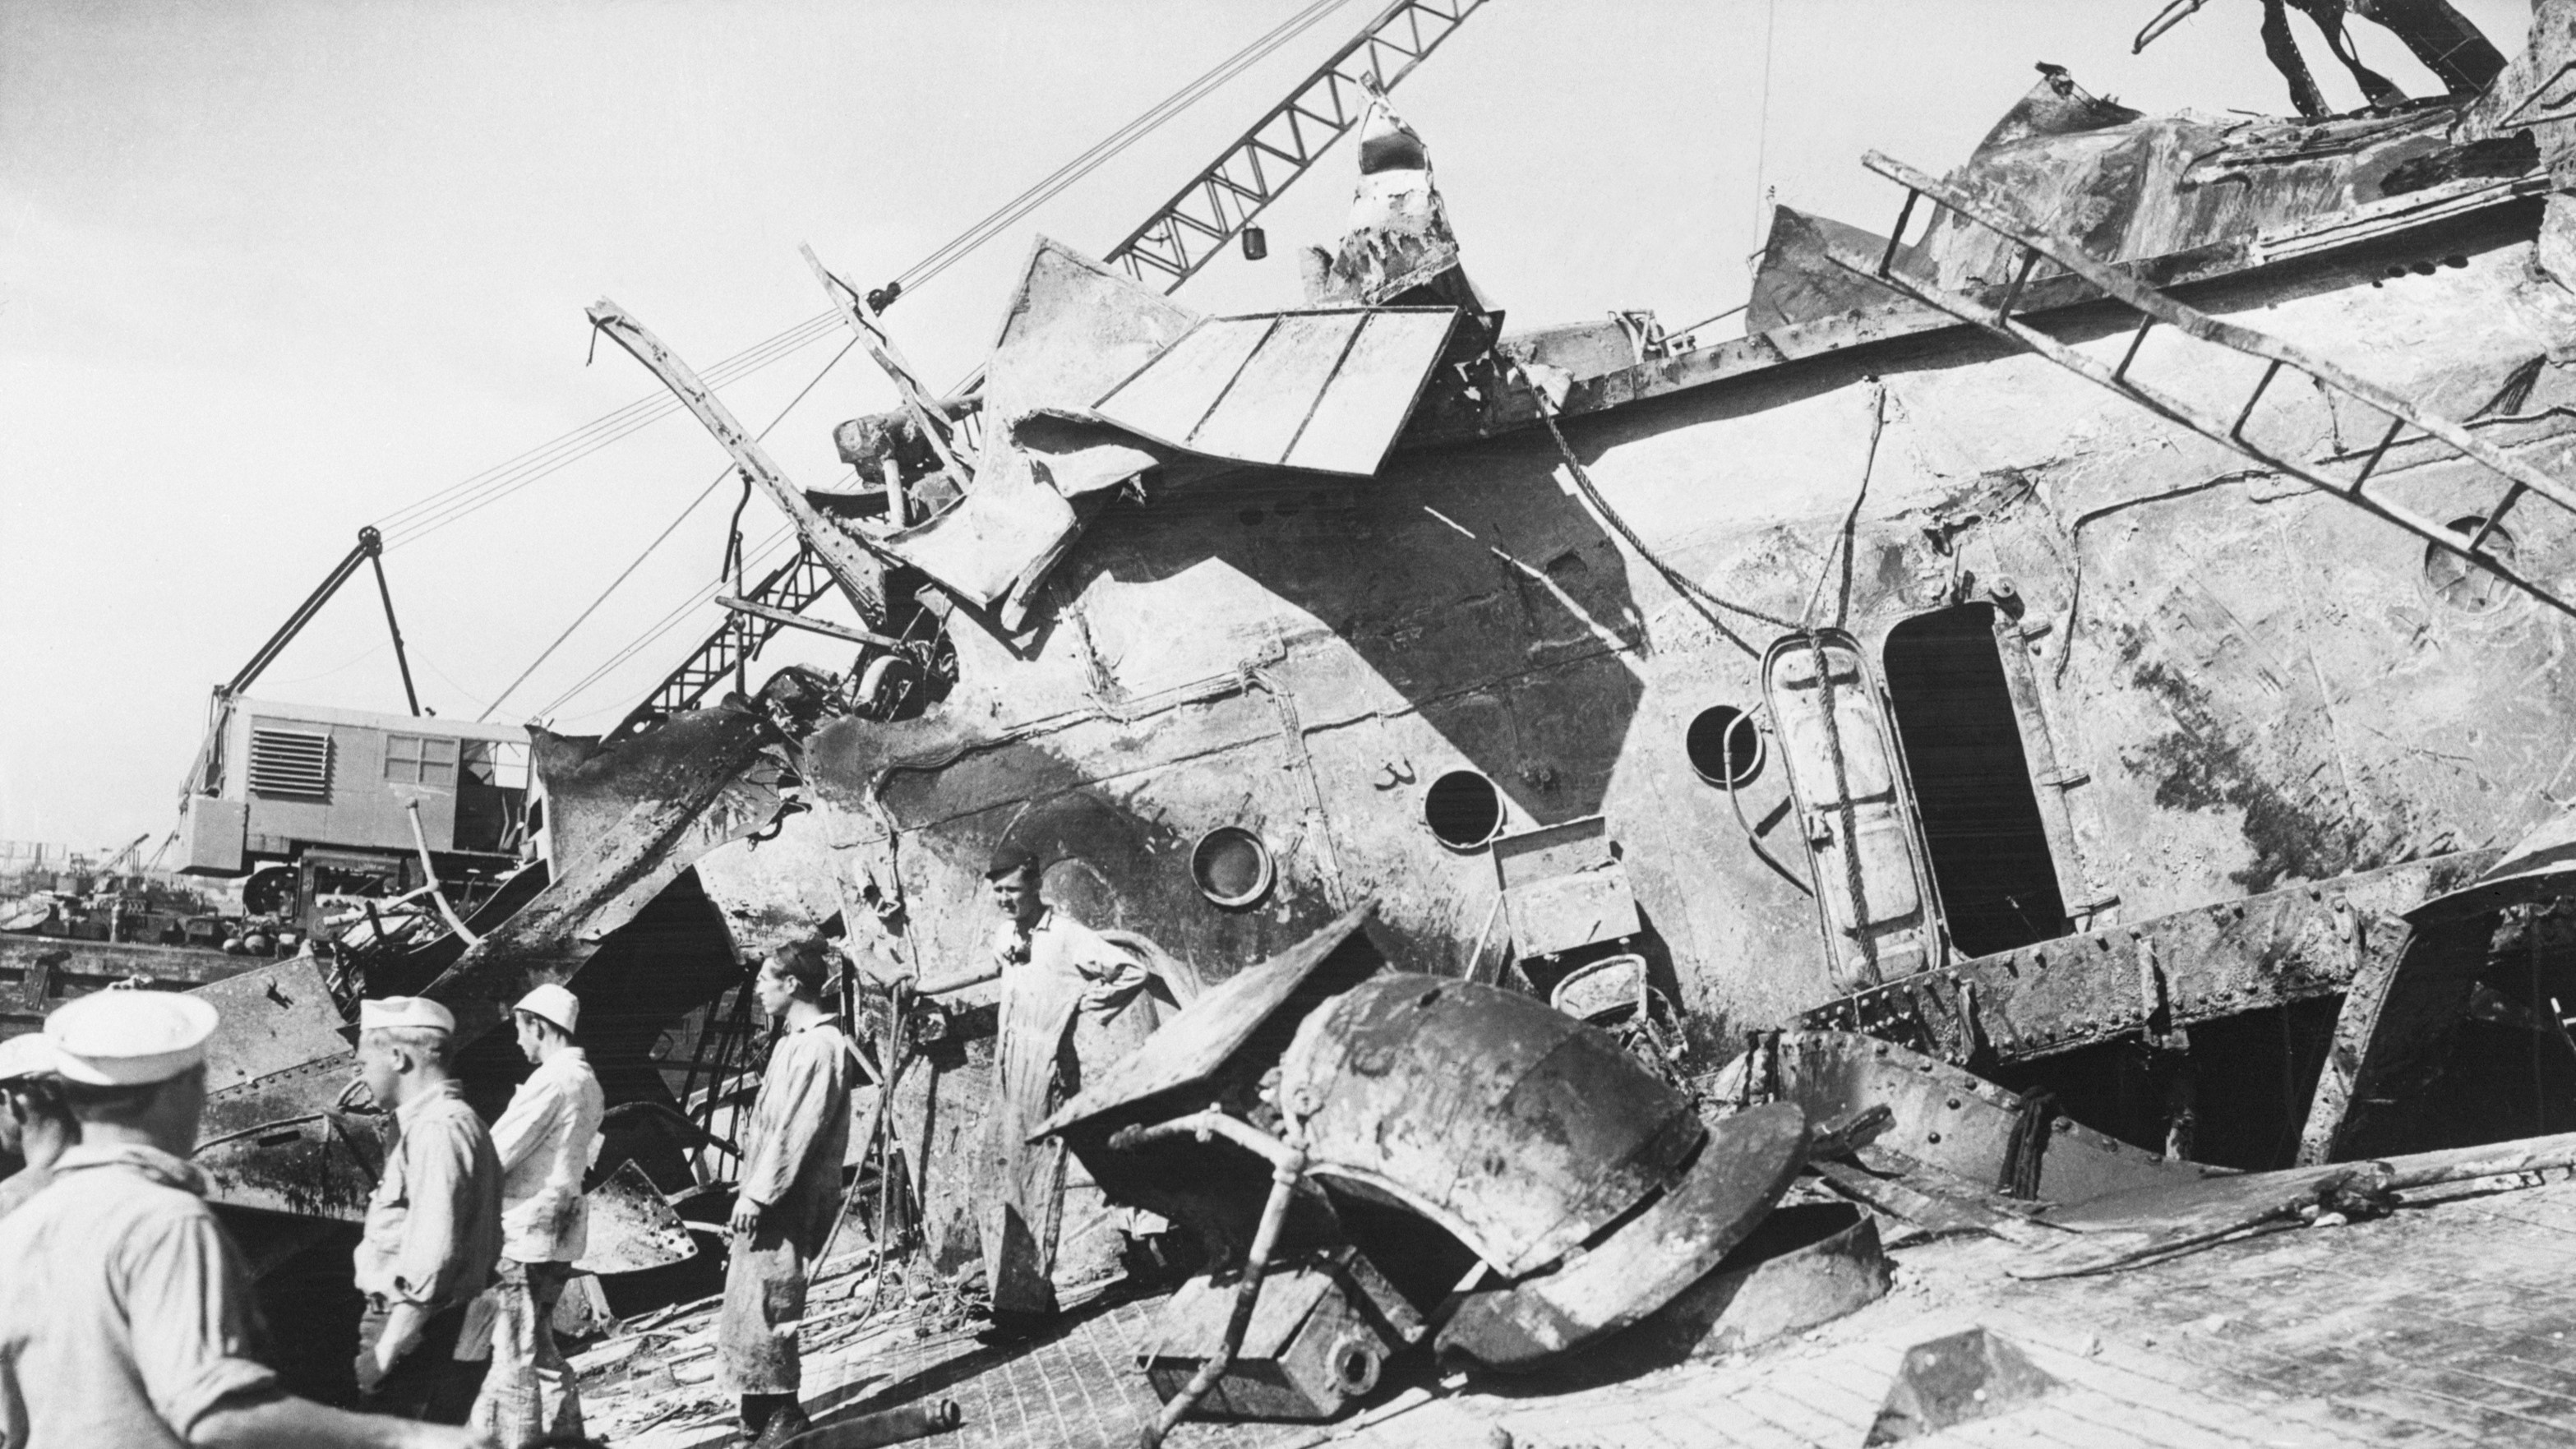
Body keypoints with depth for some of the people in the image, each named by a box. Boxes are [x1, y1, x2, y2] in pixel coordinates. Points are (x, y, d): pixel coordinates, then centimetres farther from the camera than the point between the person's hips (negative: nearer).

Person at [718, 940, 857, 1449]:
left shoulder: (821, 1045, -15)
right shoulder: (794, 1041, 15)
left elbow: (796, 1132, -20)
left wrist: (758, 1195, -18)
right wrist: (752, 1192, 16)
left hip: (789, 1204, -10)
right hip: (767, 1200, 10)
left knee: (764, 1308, -7)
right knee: (749, 1306, 12)